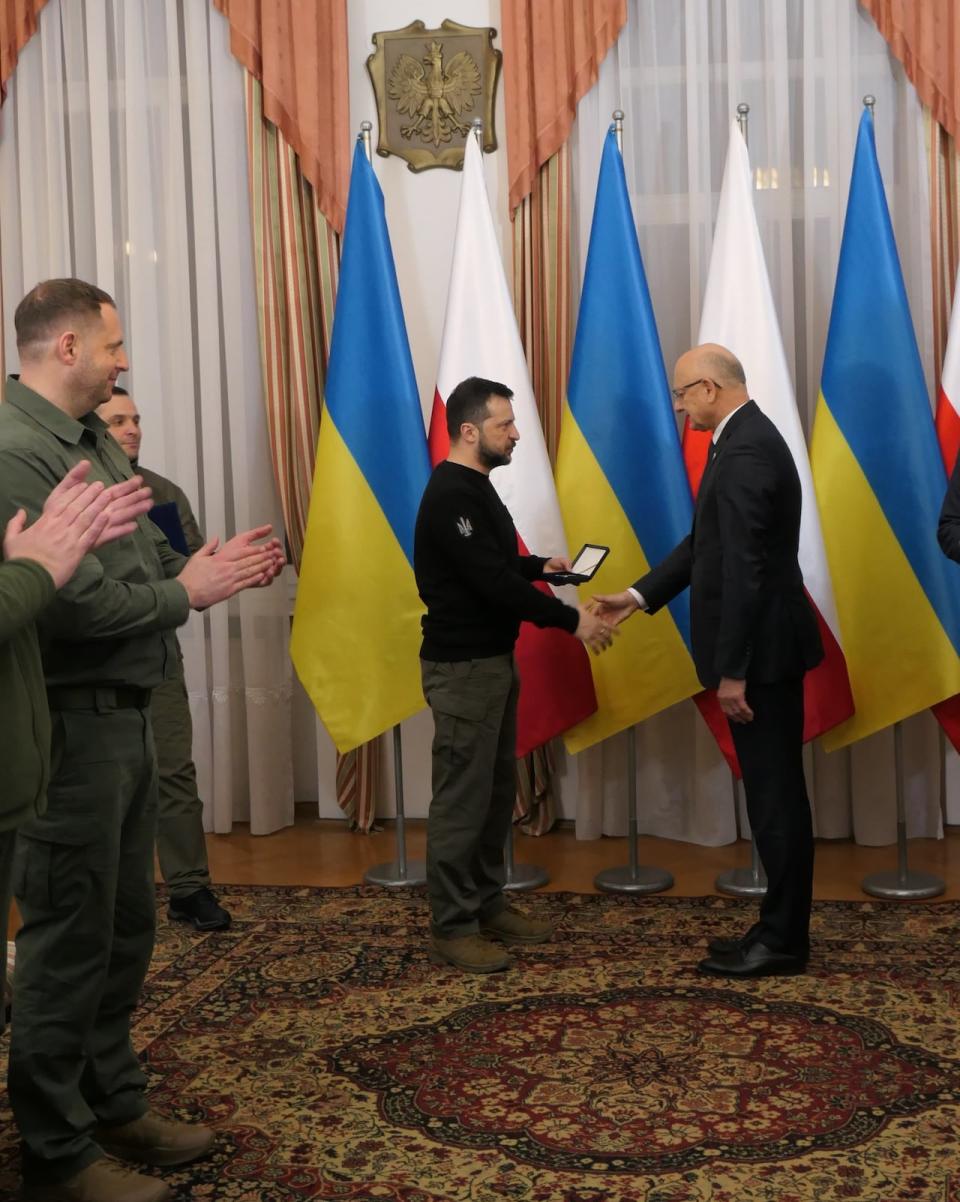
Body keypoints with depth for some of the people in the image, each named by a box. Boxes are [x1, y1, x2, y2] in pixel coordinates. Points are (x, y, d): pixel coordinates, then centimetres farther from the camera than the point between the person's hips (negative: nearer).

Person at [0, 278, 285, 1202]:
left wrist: (211, 567, -2)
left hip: (124, 714, 10)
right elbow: (75, 605, -26)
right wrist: (189, 592, -14)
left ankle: (114, 1106, 34)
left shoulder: (94, 441, 11)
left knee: (124, 929, 19)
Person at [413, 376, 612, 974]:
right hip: (463, 666, -10)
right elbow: (493, 582, -25)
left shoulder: (473, 487, 13)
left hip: (493, 659, 10)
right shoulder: (451, 495, -20)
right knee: (463, 796, -4)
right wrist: (571, 620, -20)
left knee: (496, 789, 16)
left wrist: (540, 565, 8)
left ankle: (488, 903, 27)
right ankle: (452, 928, 5)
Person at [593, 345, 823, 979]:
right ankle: (780, 929, 24)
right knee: (775, 793, 15)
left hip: (760, 651, -10)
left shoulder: (746, 451, -19)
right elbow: (707, 542, 18)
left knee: (775, 795, -1)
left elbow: (745, 570, -23)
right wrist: (638, 596, 14)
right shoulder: (749, 439, 14)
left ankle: (783, 941, 11)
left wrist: (732, 672, -22)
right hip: (762, 648, 10)